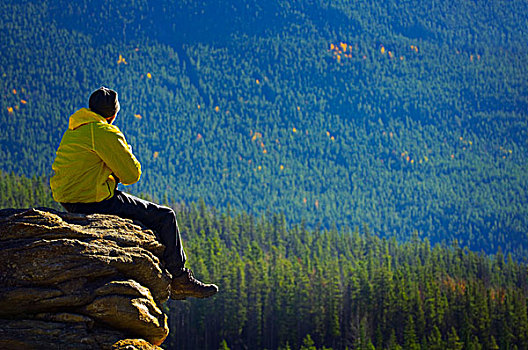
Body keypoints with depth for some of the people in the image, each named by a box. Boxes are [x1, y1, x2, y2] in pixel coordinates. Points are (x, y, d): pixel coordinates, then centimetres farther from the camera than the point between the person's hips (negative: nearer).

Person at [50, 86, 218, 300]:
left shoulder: (74, 131, 15)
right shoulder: (105, 133, -16)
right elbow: (132, 175, -11)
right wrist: (127, 153, 9)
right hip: (93, 203, -10)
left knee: (149, 212, 26)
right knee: (164, 217, -2)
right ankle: (180, 280, 5)